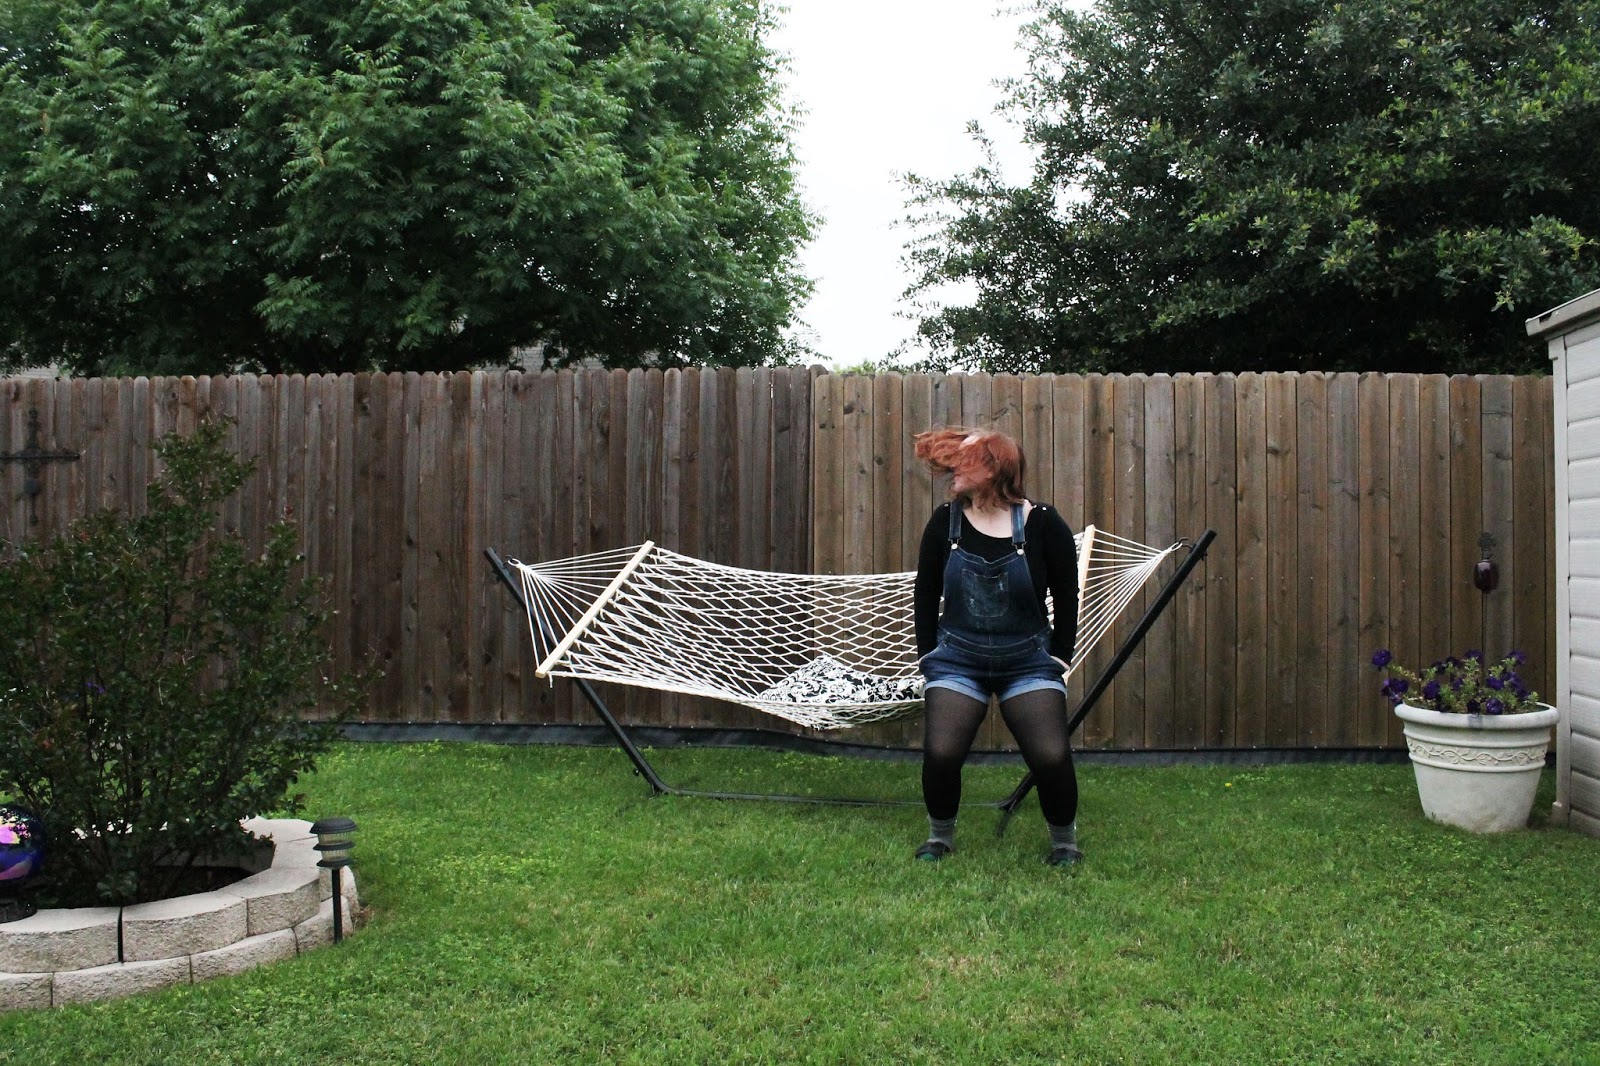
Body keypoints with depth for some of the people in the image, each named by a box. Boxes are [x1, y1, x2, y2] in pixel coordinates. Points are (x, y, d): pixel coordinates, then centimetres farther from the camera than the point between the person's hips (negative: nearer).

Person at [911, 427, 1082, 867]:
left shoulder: (1042, 523, -7)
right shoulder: (945, 522, -2)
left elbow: (1067, 599, 2)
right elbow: (926, 595, 7)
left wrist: (1058, 659, -1)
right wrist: (929, 657, 4)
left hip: (1028, 660, -1)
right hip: (957, 658, 1)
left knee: (1052, 756, -14)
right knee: (940, 752, -14)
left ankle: (1064, 841, 15)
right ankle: (940, 836, 14)